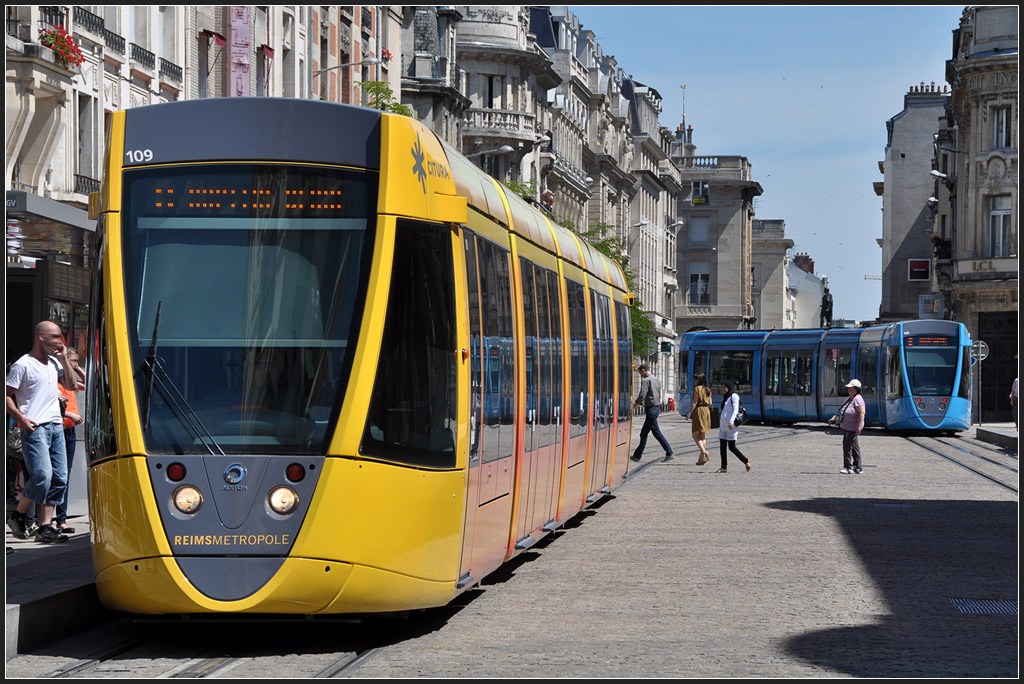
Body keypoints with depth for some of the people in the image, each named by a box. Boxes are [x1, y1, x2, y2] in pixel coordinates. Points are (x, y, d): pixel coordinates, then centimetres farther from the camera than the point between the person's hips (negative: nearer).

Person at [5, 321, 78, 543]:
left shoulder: (54, 362, 16)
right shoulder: (23, 365, -6)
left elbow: (71, 384, 19)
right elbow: (7, 395, -5)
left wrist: (64, 359, 9)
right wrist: (21, 418, -17)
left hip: (56, 426, 8)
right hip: (35, 428, -8)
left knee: (59, 477, 2)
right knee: (42, 475, -17)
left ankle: (45, 527, 5)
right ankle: (17, 517, 2)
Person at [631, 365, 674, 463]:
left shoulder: (646, 381, -12)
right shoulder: (657, 380, 16)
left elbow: (642, 395, -20)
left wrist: (636, 403, -2)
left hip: (651, 409, -10)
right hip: (657, 407, 10)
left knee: (656, 432, -9)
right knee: (643, 433, 14)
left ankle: (670, 454, -12)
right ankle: (637, 455, 19)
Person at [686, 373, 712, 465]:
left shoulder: (697, 388, -8)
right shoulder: (708, 390, 12)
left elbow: (695, 403, -13)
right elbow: (710, 403, 11)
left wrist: (689, 413, -11)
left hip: (699, 410, -7)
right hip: (707, 411, 7)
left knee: (696, 435, -3)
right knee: (703, 436, 10)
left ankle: (704, 452, -25)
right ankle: (702, 458, 6)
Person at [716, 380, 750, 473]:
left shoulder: (734, 396, -6)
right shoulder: (725, 397, 19)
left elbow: (735, 410, -14)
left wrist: (731, 422, -24)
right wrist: (720, 423, 20)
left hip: (730, 425, -9)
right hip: (723, 424, 9)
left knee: (731, 447, -7)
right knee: (722, 446, 1)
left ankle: (746, 461, 8)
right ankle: (724, 467, 1)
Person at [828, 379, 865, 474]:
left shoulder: (858, 399, -16)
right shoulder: (850, 399, 16)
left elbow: (862, 413, -23)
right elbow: (842, 410, 25)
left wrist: (859, 427, -27)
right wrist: (834, 417, 17)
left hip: (853, 428, -10)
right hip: (847, 427, 10)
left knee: (847, 445, -12)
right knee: (854, 447, 11)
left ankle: (848, 467, -9)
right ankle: (858, 468, 14)